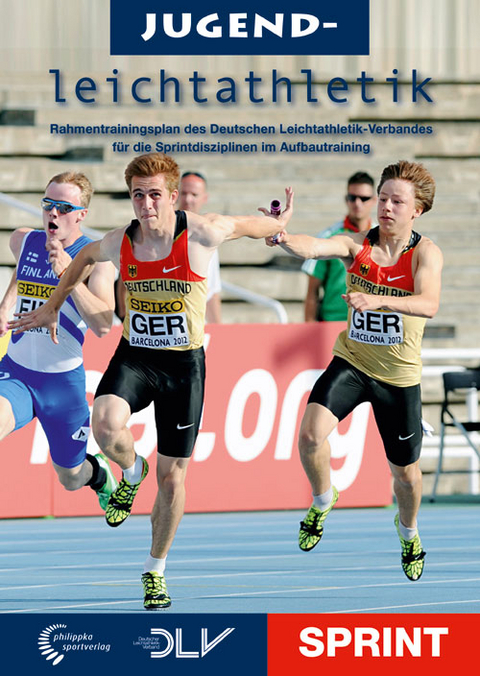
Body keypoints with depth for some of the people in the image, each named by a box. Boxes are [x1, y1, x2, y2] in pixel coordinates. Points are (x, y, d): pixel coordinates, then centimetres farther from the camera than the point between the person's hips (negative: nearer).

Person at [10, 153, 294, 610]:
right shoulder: (118, 244, -6)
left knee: (172, 476, 4)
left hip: (184, 365, -1)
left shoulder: (201, 234, -15)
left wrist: (279, 225, 25)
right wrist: (52, 306, 21)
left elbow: (247, 225, 6)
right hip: (133, 357, 1)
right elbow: (85, 257, 17)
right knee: (106, 424, -31)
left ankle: (155, 570, 24)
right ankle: (131, 472, 4)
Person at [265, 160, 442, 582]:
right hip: (351, 361, 1)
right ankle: (323, 501, 6)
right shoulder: (357, 244, -9)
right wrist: (283, 238, -52)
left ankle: (408, 529, 45)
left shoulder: (425, 253, -14)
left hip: (400, 377, -1)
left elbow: (429, 304, -31)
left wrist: (376, 300, -48)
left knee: (405, 471, 12)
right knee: (311, 434, -24)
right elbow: (313, 248, -28)